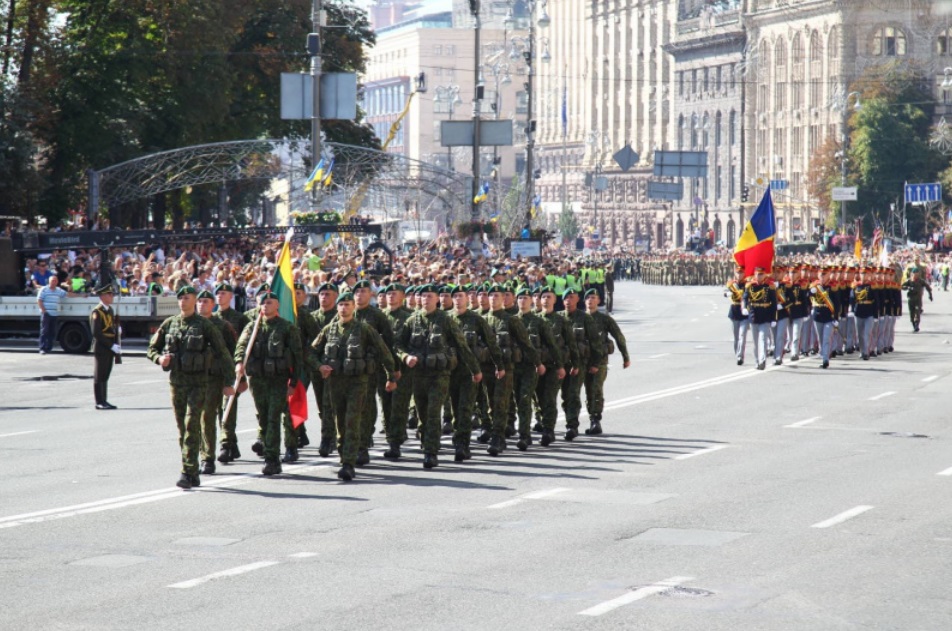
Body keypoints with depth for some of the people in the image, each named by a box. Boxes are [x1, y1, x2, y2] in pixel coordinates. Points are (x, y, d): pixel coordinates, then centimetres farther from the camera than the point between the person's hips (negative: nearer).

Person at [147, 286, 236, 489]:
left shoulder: (205, 325, -4)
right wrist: (160, 358, -7)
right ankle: (193, 474, 15)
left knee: (192, 425, -14)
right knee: (182, 428, 7)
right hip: (176, 381, 4)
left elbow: (223, 353, -3)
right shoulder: (169, 324, 7)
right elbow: (152, 349, 17)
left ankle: (188, 472, -17)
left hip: (198, 382, -4)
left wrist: (229, 382, -6)